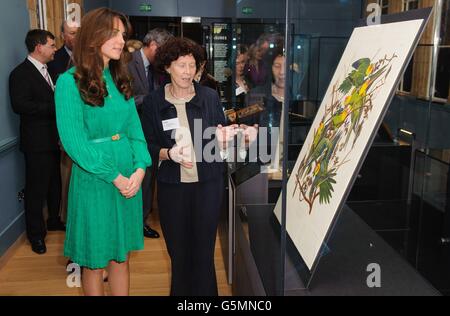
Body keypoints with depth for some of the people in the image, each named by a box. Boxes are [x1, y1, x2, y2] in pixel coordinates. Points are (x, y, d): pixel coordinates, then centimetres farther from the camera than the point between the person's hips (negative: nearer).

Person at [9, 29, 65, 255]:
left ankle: (54, 220, 37)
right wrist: (55, 107, -25)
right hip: (37, 142, -8)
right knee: (36, 189, 2)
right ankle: (36, 234, 16)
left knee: (54, 184, 19)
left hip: (52, 139, 8)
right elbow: (19, 105, -25)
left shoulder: (46, 70, 12)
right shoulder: (21, 73, -14)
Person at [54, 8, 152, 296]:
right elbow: (73, 141, -15)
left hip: (130, 178, 6)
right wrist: (114, 177, -16)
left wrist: (140, 168, -10)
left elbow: (134, 128, 7)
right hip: (94, 180, -5)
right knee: (95, 261, 10)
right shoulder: (70, 81, -11)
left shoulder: (120, 79, 8)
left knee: (121, 256, 16)